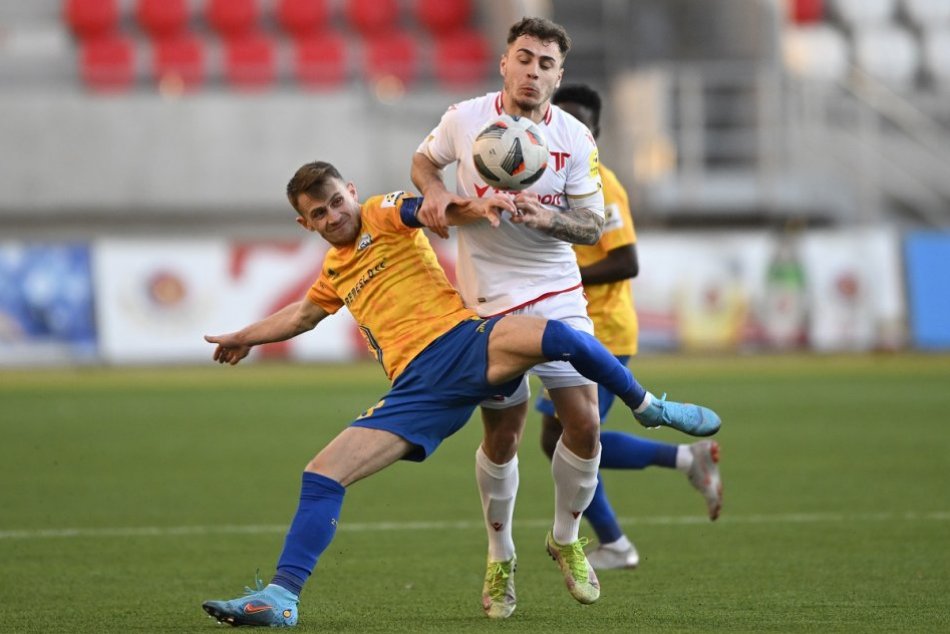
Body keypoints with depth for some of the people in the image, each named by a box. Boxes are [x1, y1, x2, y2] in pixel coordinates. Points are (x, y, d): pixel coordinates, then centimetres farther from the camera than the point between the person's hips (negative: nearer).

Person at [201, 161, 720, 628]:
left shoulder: (382, 215, 7)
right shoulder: (335, 270, 25)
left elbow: (434, 207, -16)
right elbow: (302, 315, 47)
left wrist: (478, 208, -37)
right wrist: (244, 338, 57)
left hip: (462, 341, -5)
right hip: (417, 389, 6)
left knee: (556, 336, -35)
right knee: (321, 474, -8)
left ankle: (648, 408, -11)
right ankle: (281, 597, -8)